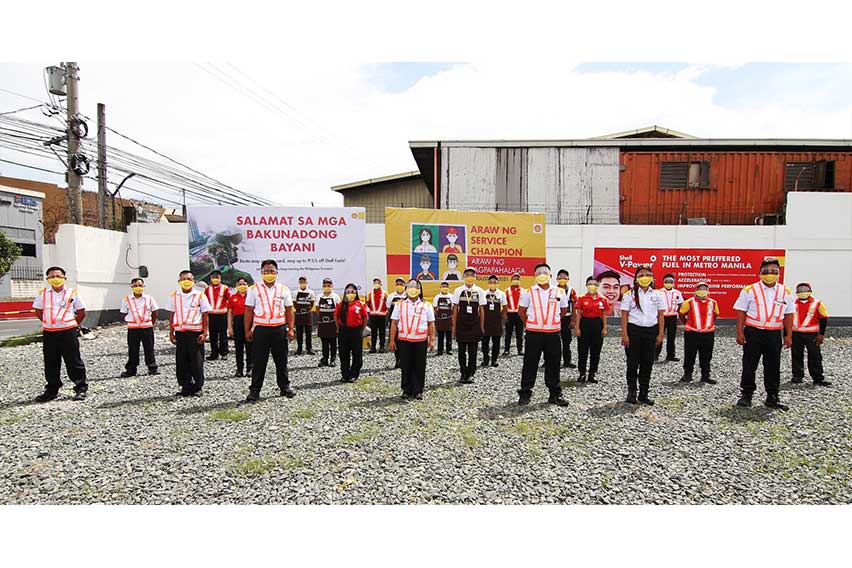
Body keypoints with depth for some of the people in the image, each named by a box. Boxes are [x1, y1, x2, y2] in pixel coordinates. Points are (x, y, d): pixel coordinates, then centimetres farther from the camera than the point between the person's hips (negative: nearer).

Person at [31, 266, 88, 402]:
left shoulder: (72, 293, 2)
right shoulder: (42, 294, 7)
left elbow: (82, 313, 8)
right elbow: (38, 312, 15)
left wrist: (73, 325, 7)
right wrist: (49, 323, 10)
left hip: (68, 332, -3)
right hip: (49, 333, 3)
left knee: (74, 361, 0)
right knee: (50, 363, 10)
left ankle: (81, 388, 7)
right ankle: (51, 390, 22)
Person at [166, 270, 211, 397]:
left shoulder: (200, 295, 1)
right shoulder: (174, 296, 10)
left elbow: (205, 316, 1)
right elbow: (172, 316, 14)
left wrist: (204, 333, -6)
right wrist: (171, 333, 9)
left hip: (195, 332, -3)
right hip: (180, 333, 3)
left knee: (197, 361, 0)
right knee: (181, 361, 5)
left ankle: (197, 388, 11)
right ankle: (186, 387, 16)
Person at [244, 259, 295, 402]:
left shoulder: (284, 289, 6)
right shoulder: (254, 289, 3)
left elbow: (289, 311, 8)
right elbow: (249, 311, 4)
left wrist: (291, 329, 1)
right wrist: (247, 330, -1)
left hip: (280, 329, 1)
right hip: (261, 330, -1)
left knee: (281, 361, 10)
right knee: (259, 362, 3)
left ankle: (284, 387, 23)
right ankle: (254, 390, 12)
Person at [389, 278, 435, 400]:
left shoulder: (426, 306, 5)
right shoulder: (400, 305, 7)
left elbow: (431, 324, 6)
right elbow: (394, 323, 6)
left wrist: (432, 340, 0)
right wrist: (392, 340, 2)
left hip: (420, 341, 0)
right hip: (403, 341, 0)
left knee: (419, 367, 3)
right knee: (406, 367, 5)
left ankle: (418, 391, 14)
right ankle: (407, 391, 16)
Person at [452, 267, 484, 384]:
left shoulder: (479, 291, 2)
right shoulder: (458, 290, 2)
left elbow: (481, 310, 4)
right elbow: (455, 309, 4)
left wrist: (481, 327, 2)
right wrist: (454, 326, 1)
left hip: (474, 324, 0)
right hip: (461, 324, 0)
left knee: (473, 351, 4)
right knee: (462, 350, 6)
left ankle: (470, 374, 13)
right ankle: (463, 374, 17)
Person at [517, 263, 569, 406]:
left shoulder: (559, 292, 6)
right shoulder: (528, 292, 0)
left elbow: (564, 310, 19)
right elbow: (521, 310, 8)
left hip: (553, 334, 2)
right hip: (533, 334, -2)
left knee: (553, 365, 8)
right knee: (530, 364, 2)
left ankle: (555, 394, 18)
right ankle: (525, 393, 12)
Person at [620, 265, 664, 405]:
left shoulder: (657, 295, 7)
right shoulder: (630, 295, -1)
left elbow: (660, 316, 9)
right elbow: (624, 316, -3)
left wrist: (660, 334, 3)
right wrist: (624, 334, -9)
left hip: (651, 331, 3)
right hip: (634, 330, -2)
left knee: (647, 362, 6)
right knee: (633, 362, 3)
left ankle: (644, 393, 16)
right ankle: (631, 391, 15)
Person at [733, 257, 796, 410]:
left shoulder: (786, 292, 6)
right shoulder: (749, 290, -2)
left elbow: (789, 315, 9)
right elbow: (741, 312, -2)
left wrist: (788, 335, 5)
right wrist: (740, 332, -7)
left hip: (774, 334, 2)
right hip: (753, 333, -2)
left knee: (773, 367, 8)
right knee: (749, 366, 4)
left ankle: (772, 397, 20)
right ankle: (746, 395, 15)